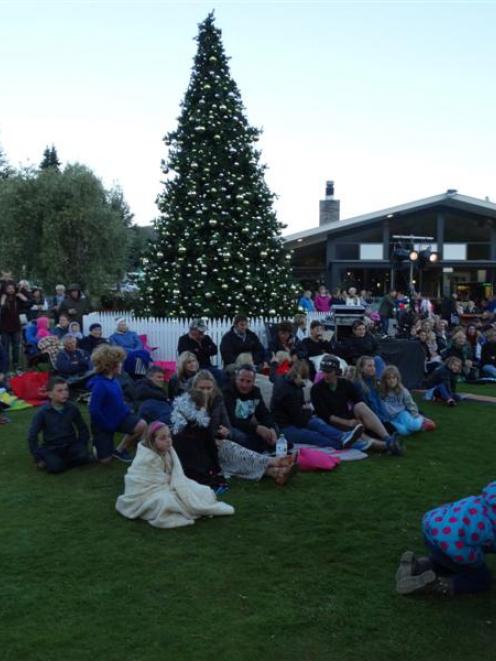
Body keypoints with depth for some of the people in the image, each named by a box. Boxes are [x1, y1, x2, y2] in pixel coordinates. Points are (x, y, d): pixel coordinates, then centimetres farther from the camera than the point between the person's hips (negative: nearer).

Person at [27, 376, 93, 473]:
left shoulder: (72, 408, -3)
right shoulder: (43, 412, -10)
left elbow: (83, 430, 8)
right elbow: (32, 436, -7)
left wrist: (81, 448, 0)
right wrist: (38, 458, -8)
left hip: (70, 445, 2)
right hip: (51, 448, -2)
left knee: (84, 457, -27)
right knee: (55, 467, -30)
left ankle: (62, 461, -2)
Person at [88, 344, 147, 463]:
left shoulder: (113, 380, -2)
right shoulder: (99, 385, -28)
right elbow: (94, 410, -29)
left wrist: (128, 410, 2)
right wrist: (108, 426, -20)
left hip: (119, 416, 6)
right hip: (104, 423, -6)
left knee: (142, 425, -19)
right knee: (106, 460, 1)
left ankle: (120, 450, 3)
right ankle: (94, 445, 36)